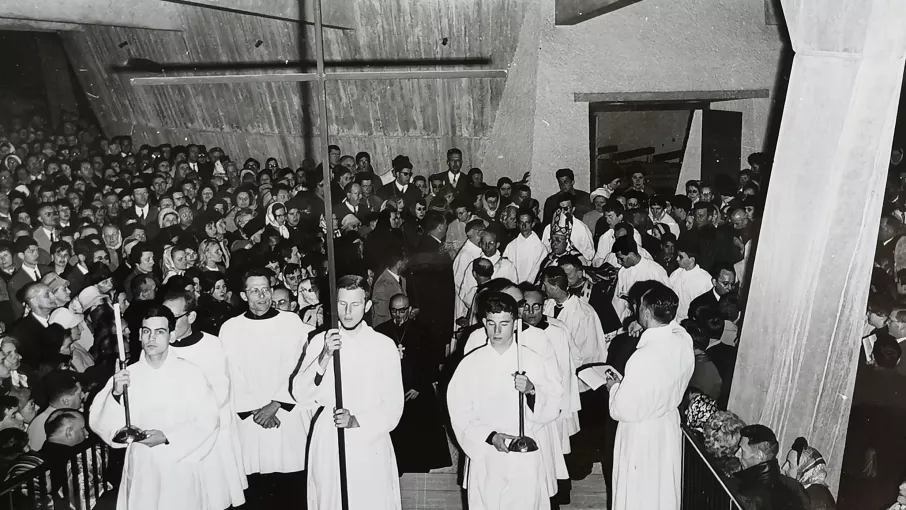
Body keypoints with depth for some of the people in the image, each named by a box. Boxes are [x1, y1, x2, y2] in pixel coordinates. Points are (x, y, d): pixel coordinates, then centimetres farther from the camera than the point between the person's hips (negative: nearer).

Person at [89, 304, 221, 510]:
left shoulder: (190, 373, -7)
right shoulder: (124, 375, 0)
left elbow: (208, 419, -8)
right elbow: (99, 424, -3)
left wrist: (167, 437, -17)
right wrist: (115, 394, -20)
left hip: (181, 468, -2)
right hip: (141, 469, 2)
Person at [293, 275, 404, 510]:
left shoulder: (385, 346, -3)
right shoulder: (320, 341, 2)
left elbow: (393, 407, -3)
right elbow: (301, 395, -6)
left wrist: (356, 421, -18)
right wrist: (324, 357, -18)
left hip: (370, 445, -1)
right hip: (327, 444, 2)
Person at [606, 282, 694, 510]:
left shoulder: (644, 357, -34)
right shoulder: (684, 340, -12)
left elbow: (624, 410, -24)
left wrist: (614, 387, -7)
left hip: (643, 434, -7)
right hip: (669, 423, 7)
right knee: (663, 487, 26)